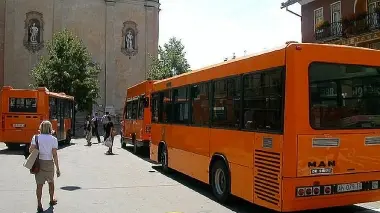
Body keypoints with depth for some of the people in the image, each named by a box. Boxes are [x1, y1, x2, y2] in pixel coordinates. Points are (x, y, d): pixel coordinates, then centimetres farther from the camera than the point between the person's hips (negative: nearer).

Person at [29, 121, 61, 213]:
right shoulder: (53, 139, -7)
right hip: (49, 163, 0)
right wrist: (57, 168, -5)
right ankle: (52, 200, 38)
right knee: (51, 182, 21)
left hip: (38, 162, 0)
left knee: (39, 184, 6)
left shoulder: (36, 137, -3)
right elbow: (54, 155, -10)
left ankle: (39, 205, 3)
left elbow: (30, 150, -8)